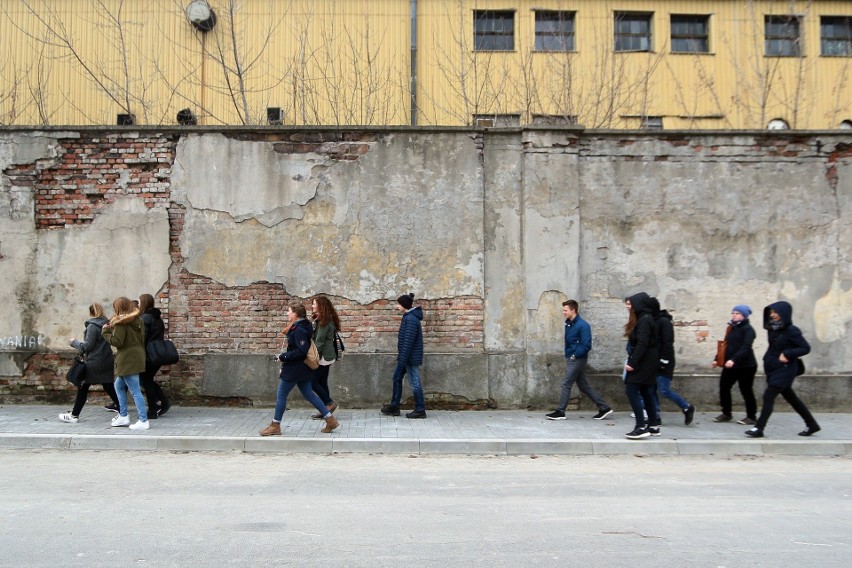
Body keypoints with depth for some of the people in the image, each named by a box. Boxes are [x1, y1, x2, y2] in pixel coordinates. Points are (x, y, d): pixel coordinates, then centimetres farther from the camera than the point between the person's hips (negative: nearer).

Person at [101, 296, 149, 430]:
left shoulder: (121, 322, -12)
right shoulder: (138, 320, 12)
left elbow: (117, 341, -17)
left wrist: (106, 332, -1)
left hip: (128, 360, -9)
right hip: (137, 357, 9)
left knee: (135, 391, -7)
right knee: (119, 386, 22)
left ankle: (143, 421, -5)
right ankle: (123, 416, 25)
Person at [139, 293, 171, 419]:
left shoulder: (145, 318, -14)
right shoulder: (158, 317, 11)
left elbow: (142, 338, -16)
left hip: (149, 355, -8)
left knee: (145, 381, 4)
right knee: (149, 379, 19)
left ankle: (153, 411, 6)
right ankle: (164, 402, 11)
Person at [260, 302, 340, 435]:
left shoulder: (299, 330, -22)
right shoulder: (302, 326, 9)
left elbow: (301, 351, -27)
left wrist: (283, 357, -20)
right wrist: (284, 357, 11)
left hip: (294, 369, -10)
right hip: (303, 369, 10)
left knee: (281, 395, 2)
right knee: (308, 394, 14)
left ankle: (275, 426, 13)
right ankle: (330, 420, 15)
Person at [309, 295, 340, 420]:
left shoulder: (324, 321, -16)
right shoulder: (327, 320, 15)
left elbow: (319, 341, -19)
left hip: (323, 357, -10)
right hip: (327, 357, 10)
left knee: (312, 382, -5)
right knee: (322, 383, 11)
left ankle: (329, 403, 0)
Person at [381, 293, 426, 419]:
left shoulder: (411, 319, -21)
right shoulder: (408, 317, 11)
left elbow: (408, 341, -24)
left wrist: (402, 359, -22)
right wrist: (401, 358, 21)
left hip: (411, 357, -10)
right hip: (406, 356, 10)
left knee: (415, 382, -1)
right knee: (397, 378, 15)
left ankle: (420, 410, 8)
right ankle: (394, 406, 24)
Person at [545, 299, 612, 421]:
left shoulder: (583, 325, -14)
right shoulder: (568, 324, 11)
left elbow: (586, 345, -18)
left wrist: (574, 356, -15)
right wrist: (567, 357, 11)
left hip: (577, 360, -9)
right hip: (571, 359, 9)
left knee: (566, 384, -5)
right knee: (584, 386, 11)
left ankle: (560, 412, 3)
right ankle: (604, 408, 18)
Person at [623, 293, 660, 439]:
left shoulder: (644, 320, -15)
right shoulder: (642, 319, 15)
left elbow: (642, 344, -22)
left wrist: (632, 363, -23)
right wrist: (631, 361, 11)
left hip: (643, 362, -10)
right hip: (646, 362, 10)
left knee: (631, 390, -11)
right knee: (646, 392, 13)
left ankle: (641, 427, -12)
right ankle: (653, 425, 19)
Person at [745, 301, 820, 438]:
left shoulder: (791, 331, -14)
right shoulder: (773, 329, 7)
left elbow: (806, 348, -13)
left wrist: (787, 354, -23)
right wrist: (768, 359, 2)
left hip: (785, 369, -8)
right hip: (773, 369, 8)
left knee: (768, 397, -11)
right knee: (791, 398, 16)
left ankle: (759, 428, -8)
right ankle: (812, 425, 28)